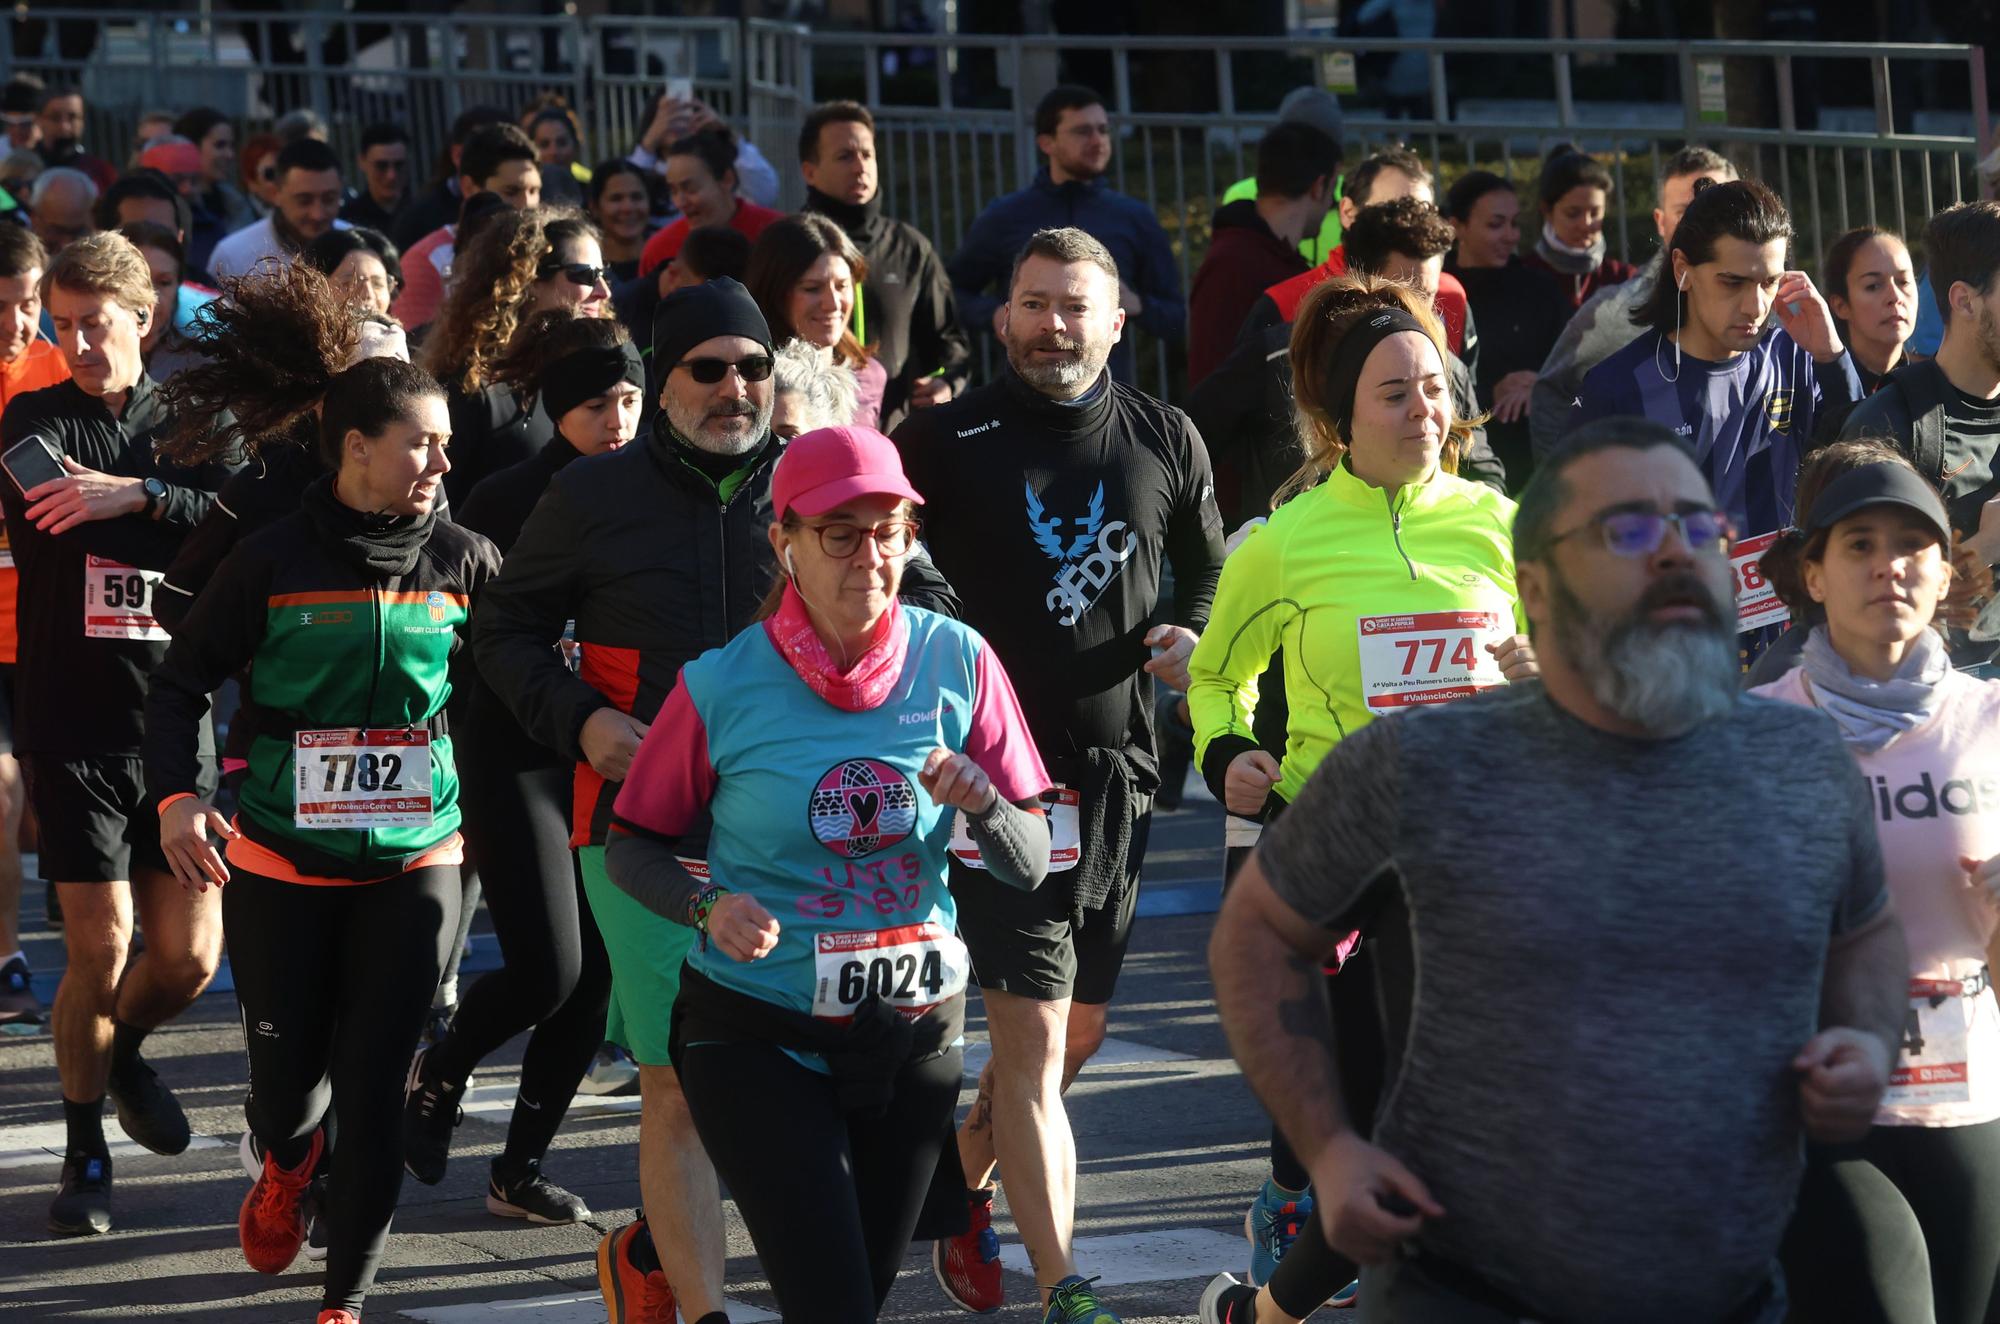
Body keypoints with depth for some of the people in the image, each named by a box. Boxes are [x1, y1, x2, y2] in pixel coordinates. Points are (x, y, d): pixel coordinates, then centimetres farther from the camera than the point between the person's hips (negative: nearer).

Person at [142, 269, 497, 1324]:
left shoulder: (461, 561, -1)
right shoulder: (273, 562, -8)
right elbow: (182, 681, -3)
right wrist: (175, 796, -16)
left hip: (413, 860, 1)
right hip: (281, 866, -1)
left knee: (373, 1086, -4)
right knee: (289, 1077, 6)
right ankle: (285, 1169, 43)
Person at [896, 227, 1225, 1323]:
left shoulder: (1166, 442, 7)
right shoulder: (944, 440, -3)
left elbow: (1210, 570, 21)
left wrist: (1192, 639, 1)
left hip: (1118, 773, 5)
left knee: (1078, 1029, 14)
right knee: (1032, 1036, -11)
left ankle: (962, 1187, 39)